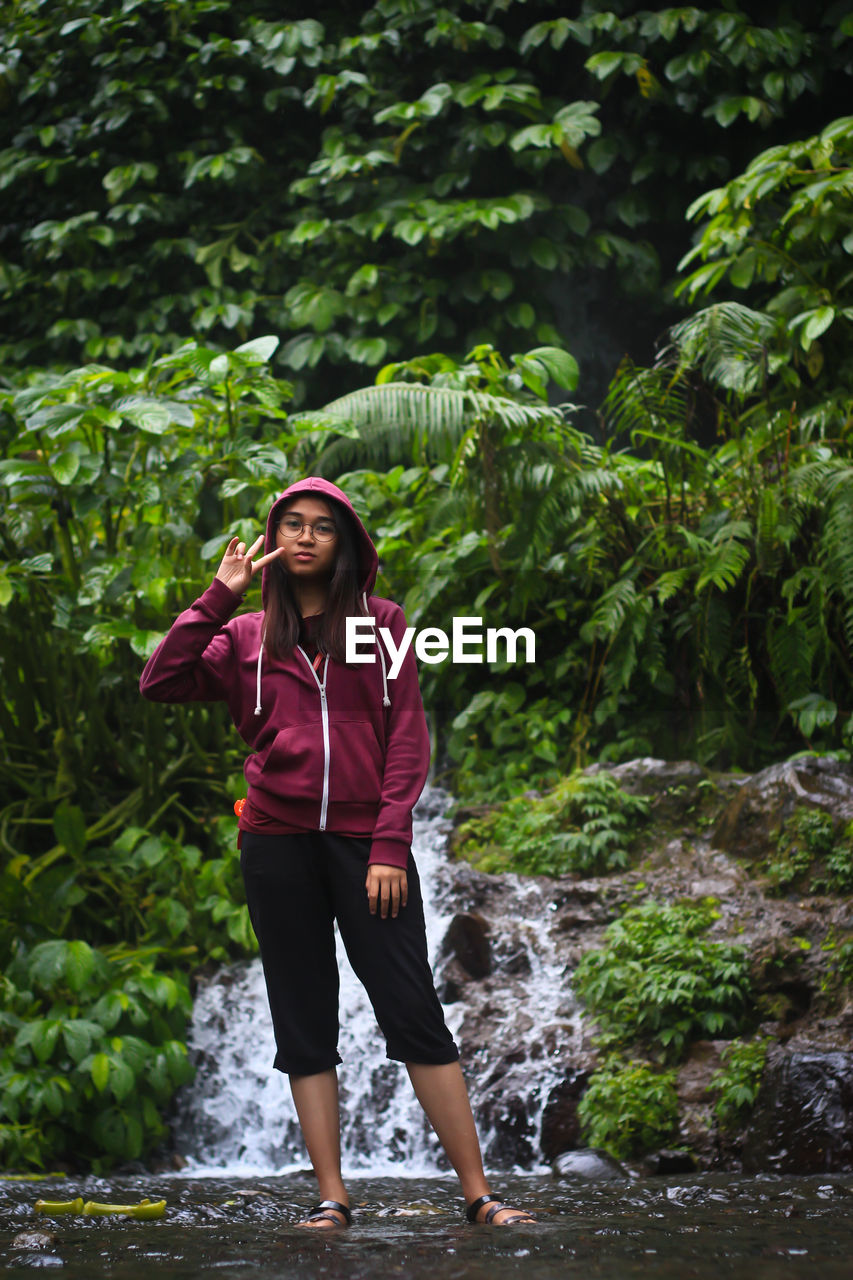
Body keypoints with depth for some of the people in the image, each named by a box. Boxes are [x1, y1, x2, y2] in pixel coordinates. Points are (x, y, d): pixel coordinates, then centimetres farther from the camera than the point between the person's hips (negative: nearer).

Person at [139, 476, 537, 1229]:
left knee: (416, 1017, -5)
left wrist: (391, 845, -8)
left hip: (366, 843, -2)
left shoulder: (381, 623, 6)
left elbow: (407, 740, 1)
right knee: (304, 1027, 3)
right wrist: (219, 598, -6)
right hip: (278, 846, 2)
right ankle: (332, 1198, 6)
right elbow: (160, 684, -4)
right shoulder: (245, 638, 10)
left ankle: (477, 1194, -4)